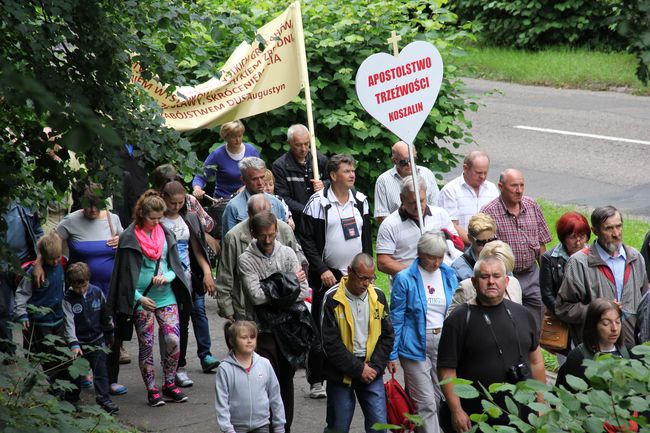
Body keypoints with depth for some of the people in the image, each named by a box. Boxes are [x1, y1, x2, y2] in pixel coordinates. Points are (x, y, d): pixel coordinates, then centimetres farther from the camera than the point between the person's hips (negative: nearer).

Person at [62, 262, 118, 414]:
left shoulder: (97, 292, -3)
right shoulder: (68, 299, -12)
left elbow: (106, 315, 10)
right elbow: (69, 323, -19)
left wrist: (109, 334, 18)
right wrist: (73, 344, -29)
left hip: (97, 340, 2)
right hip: (78, 342, -1)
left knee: (101, 370, -5)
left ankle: (104, 399, -1)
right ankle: (72, 400, 24)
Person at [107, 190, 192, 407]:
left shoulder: (166, 234, 7)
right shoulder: (129, 238, -6)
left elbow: (176, 266, 10)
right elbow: (125, 273, -4)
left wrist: (167, 277, -12)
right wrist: (139, 298, -12)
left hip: (166, 297, 3)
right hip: (142, 299, -3)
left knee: (173, 340, -5)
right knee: (146, 345, 1)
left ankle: (169, 384, 12)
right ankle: (151, 390, 11)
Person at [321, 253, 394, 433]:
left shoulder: (378, 296, 3)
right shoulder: (333, 299, -10)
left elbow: (387, 336, 8)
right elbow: (331, 343, -12)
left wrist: (375, 366, -5)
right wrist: (358, 369, -13)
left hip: (371, 371, 3)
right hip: (341, 372, -3)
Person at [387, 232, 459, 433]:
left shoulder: (449, 275, 6)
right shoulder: (405, 279, -6)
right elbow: (396, 319, -2)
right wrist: (392, 355, -3)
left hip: (444, 343, 4)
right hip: (416, 346, -4)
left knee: (442, 399, 8)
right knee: (426, 404, -5)